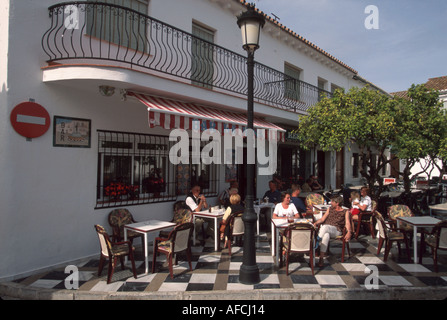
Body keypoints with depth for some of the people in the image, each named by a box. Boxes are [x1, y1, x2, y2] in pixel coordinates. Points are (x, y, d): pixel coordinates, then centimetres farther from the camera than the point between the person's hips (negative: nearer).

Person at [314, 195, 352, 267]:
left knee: (325, 227, -38)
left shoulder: (345, 212, 11)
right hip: (324, 229, 3)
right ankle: (321, 258, -41)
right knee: (326, 236, -36)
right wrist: (316, 222, -3)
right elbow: (322, 219, 18)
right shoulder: (330, 209, 23)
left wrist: (349, 232, -22)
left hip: (336, 230, -3)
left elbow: (347, 223, -3)